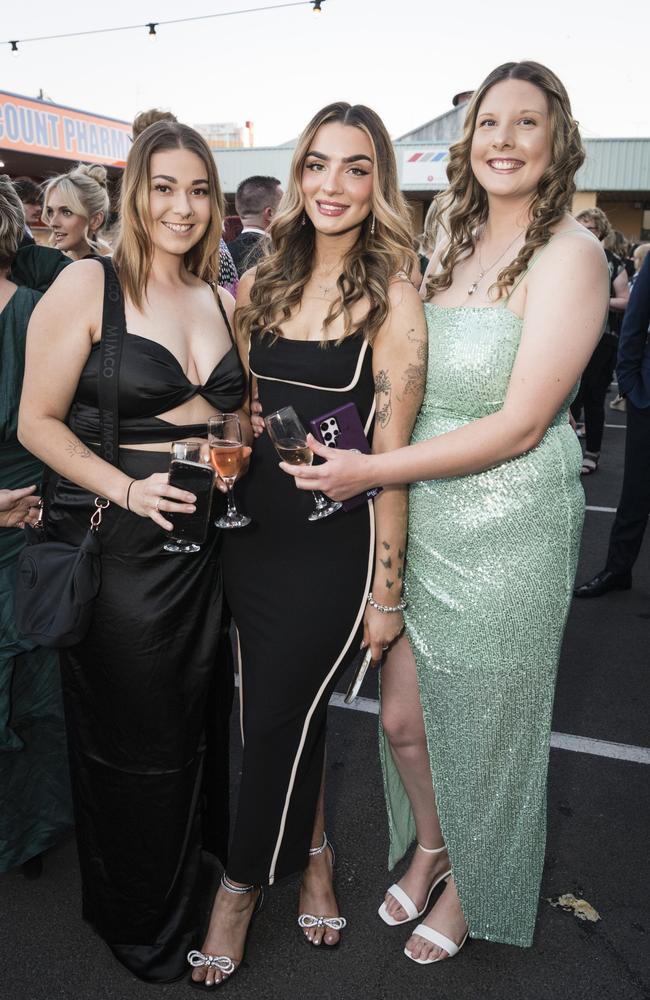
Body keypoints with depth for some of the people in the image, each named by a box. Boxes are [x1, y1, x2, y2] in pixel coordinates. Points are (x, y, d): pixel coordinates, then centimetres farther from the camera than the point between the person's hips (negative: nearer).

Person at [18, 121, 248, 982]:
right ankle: (138, 919, 36)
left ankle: (191, 873, 45)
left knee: (200, 721, 17)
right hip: (118, 547, -5)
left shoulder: (223, 300, 10)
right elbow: (38, 422, -8)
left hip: (205, 541, 5)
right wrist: (128, 489, -20)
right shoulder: (88, 286, -7)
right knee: (131, 738, 10)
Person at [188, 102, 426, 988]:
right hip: (253, 533, 5)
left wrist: (387, 591, -10)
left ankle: (242, 887, 33)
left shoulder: (391, 298, -10)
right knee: (287, 713, 15)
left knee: (279, 718, 6)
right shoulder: (261, 285, 6)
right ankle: (314, 859, 41)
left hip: (335, 546, -4)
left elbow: (391, 454, -11)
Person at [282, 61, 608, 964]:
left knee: (484, 729, 13)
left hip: (510, 529, -5)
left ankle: (473, 889, 41)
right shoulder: (454, 251, 10)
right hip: (423, 519, 6)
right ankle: (429, 846, 46)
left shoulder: (569, 253, -12)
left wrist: (372, 470, -20)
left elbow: (519, 424, -19)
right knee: (402, 716, 15)